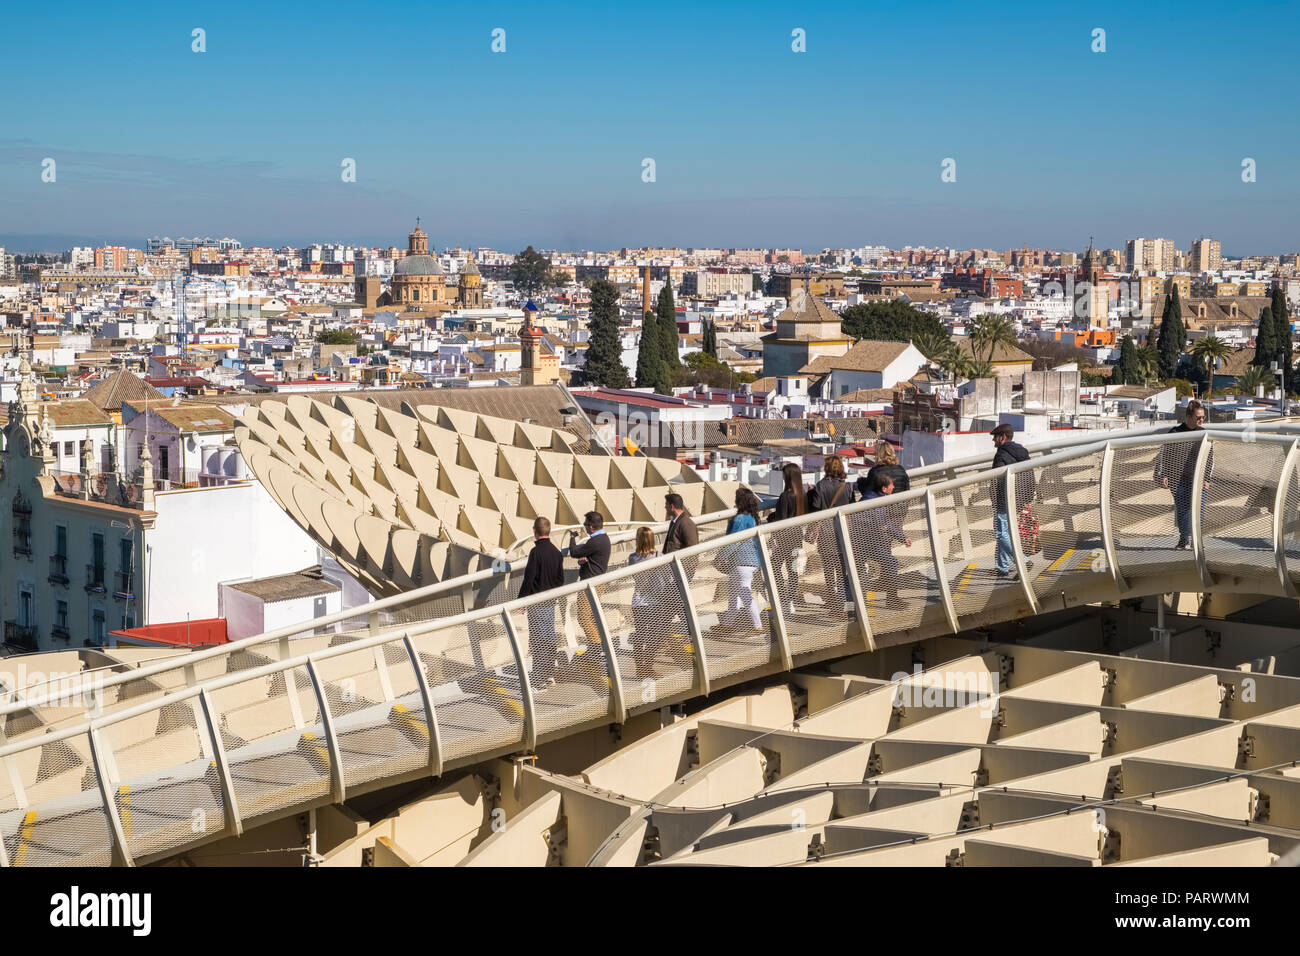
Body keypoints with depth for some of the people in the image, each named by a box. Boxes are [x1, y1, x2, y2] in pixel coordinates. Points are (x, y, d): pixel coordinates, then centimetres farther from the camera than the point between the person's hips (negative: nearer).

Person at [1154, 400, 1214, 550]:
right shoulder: (1175, 433, 0)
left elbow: (1210, 457, 7)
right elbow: (1164, 454, 5)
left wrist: (1206, 478, -1)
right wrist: (1163, 475, -3)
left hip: (1198, 479, 1)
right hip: (1179, 479, -1)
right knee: (1182, 509, 1)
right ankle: (1184, 539, 15)